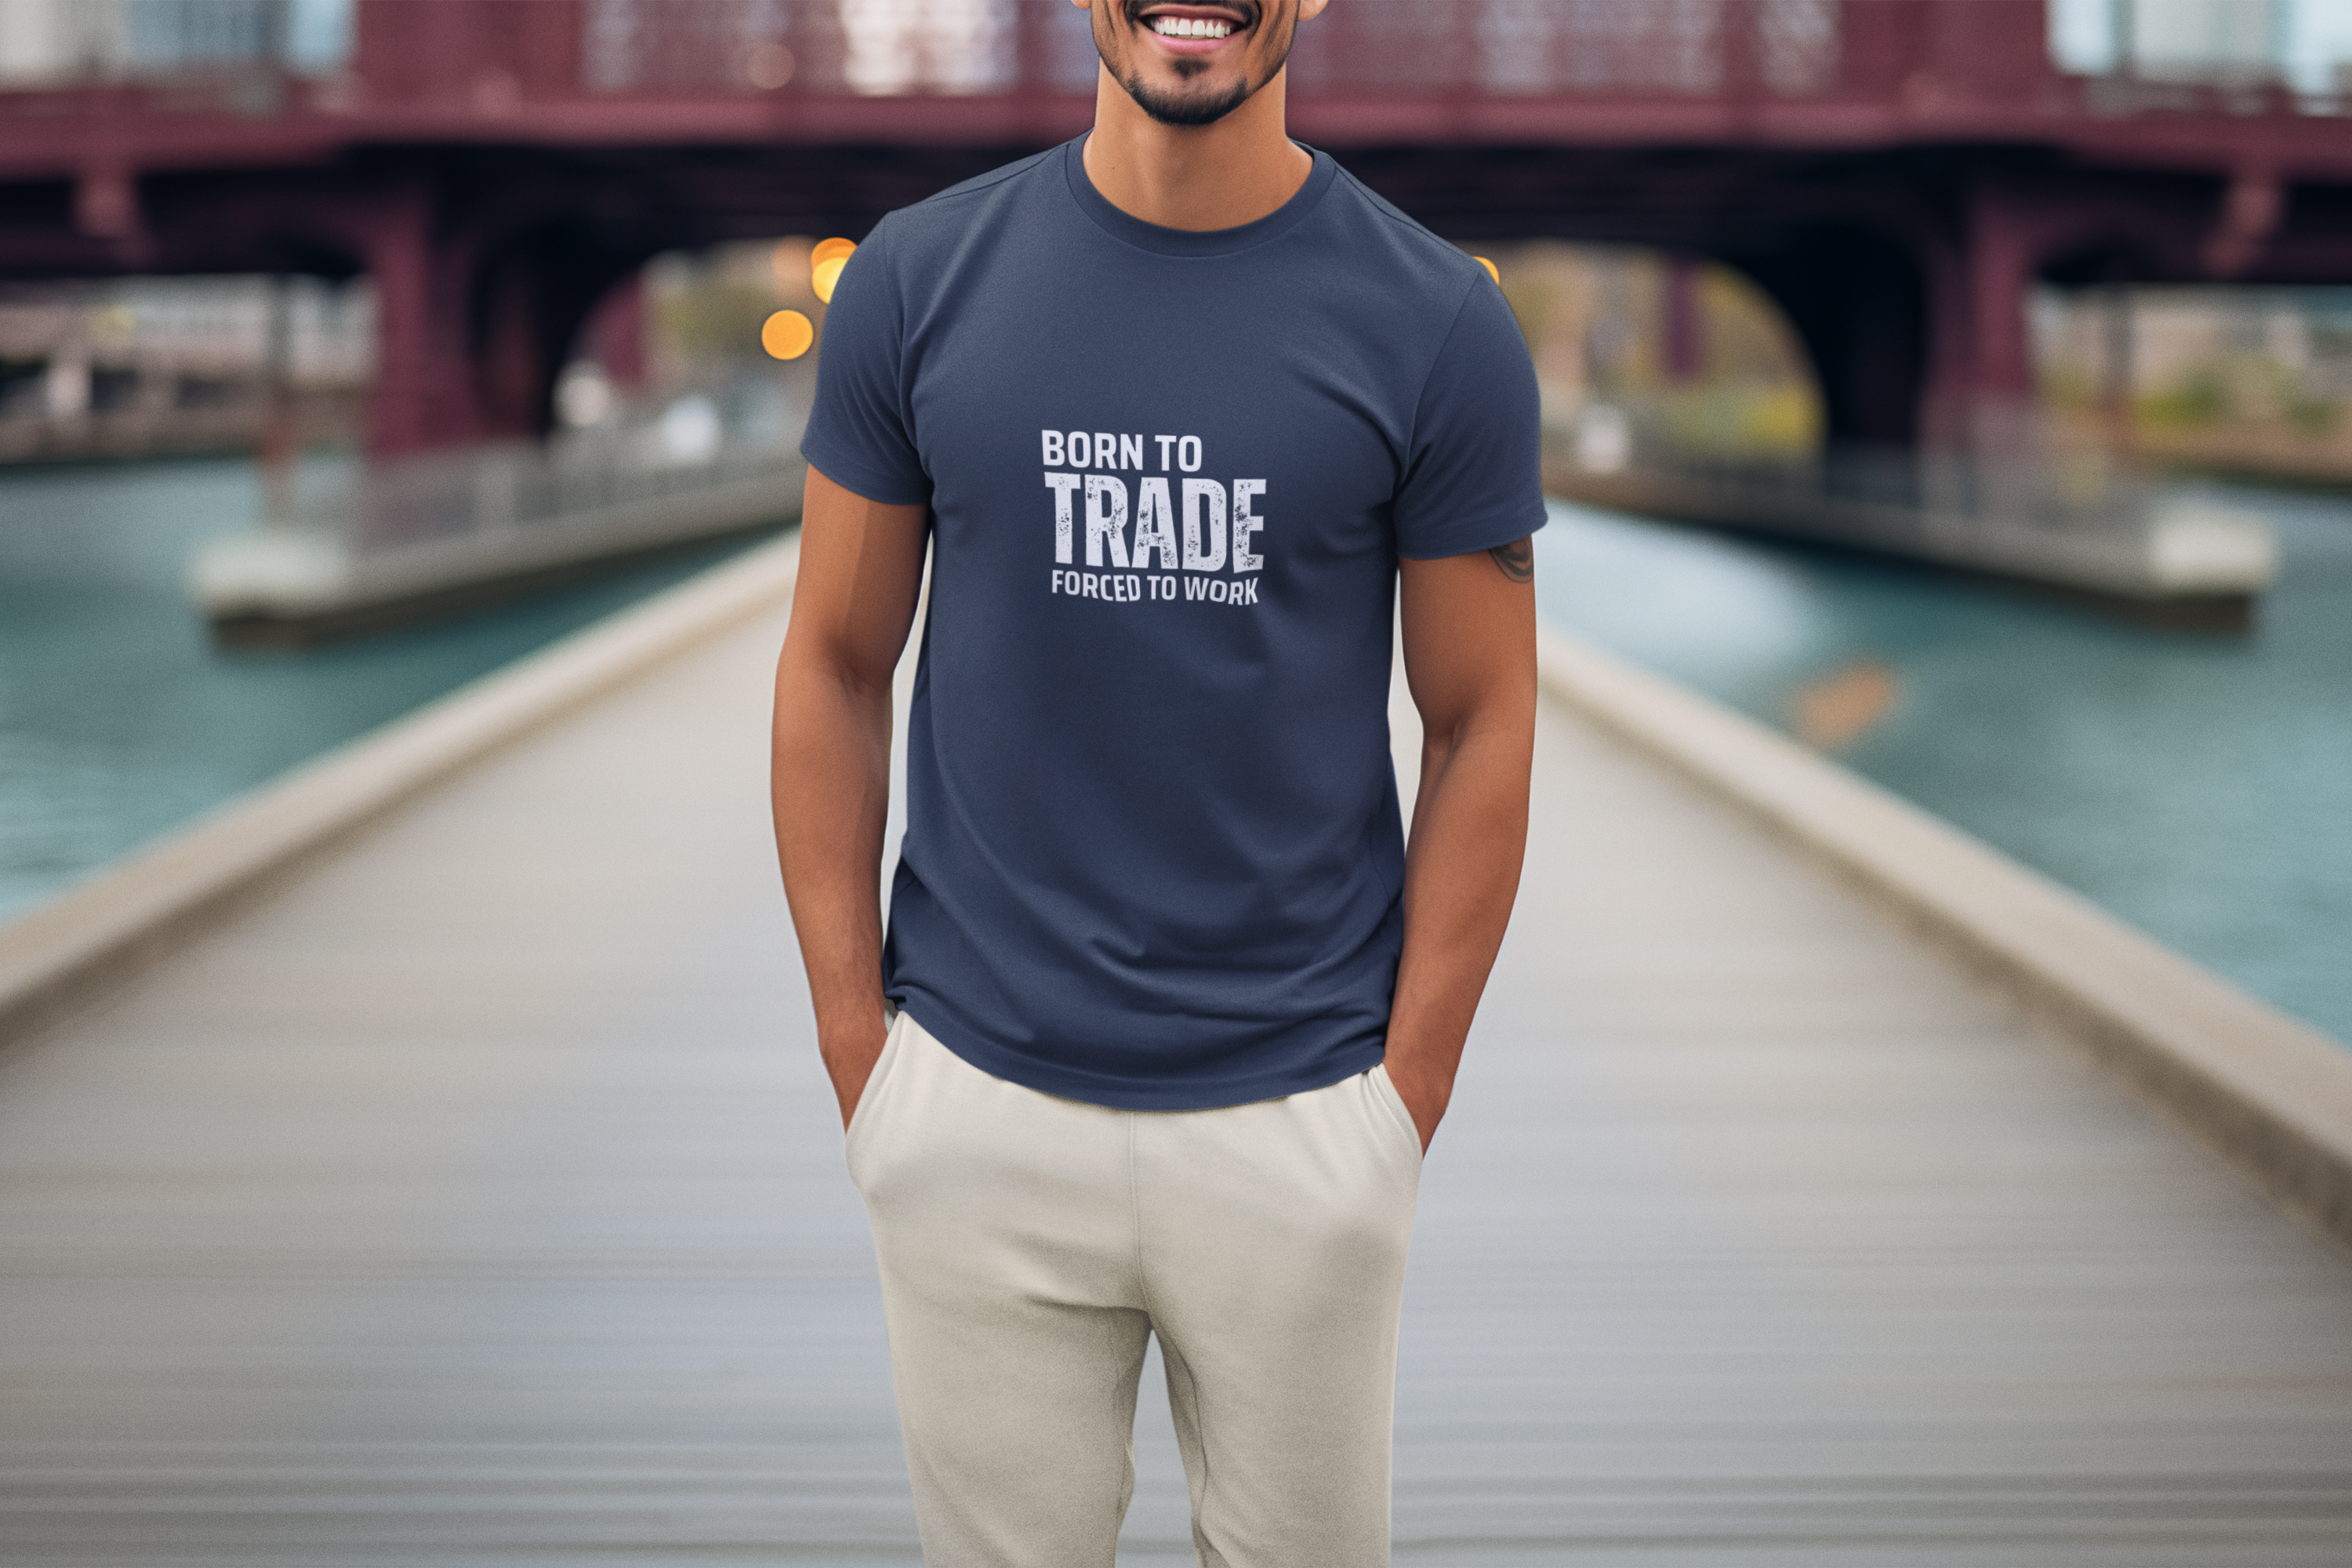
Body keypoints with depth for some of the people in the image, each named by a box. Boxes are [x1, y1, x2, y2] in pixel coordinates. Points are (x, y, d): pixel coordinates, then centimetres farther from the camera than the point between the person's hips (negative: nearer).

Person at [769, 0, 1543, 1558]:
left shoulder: (1438, 323, -4)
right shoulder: (920, 278, 0)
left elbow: (1481, 726, 0)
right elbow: (838, 667, 5)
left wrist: (1410, 1097, -3)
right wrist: (856, 1044, 1)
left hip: (1298, 1121, -1)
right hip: (981, 1112, 1)